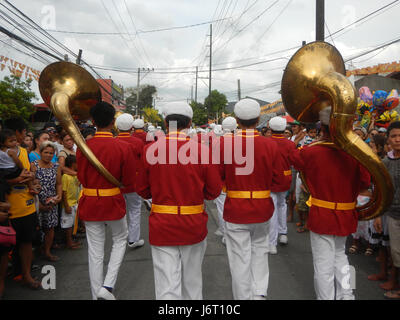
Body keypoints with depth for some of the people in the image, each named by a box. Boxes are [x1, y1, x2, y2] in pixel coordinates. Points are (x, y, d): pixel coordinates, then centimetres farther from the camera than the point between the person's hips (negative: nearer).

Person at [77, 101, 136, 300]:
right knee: (120, 240, 22)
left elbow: (82, 179, 2)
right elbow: (129, 181, -9)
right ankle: (108, 286, 11)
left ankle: (97, 294, 25)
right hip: (114, 203, -2)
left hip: (90, 203, 2)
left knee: (95, 252, 12)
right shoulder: (122, 147, -14)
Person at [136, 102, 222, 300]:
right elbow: (213, 192, -4)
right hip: (194, 226, 1)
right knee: (192, 280, 22)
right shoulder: (202, 150, -10)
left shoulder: (150, 150, -8)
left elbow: (143, 191, 2)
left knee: (167, 285, 6)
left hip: (161, 226, 0)